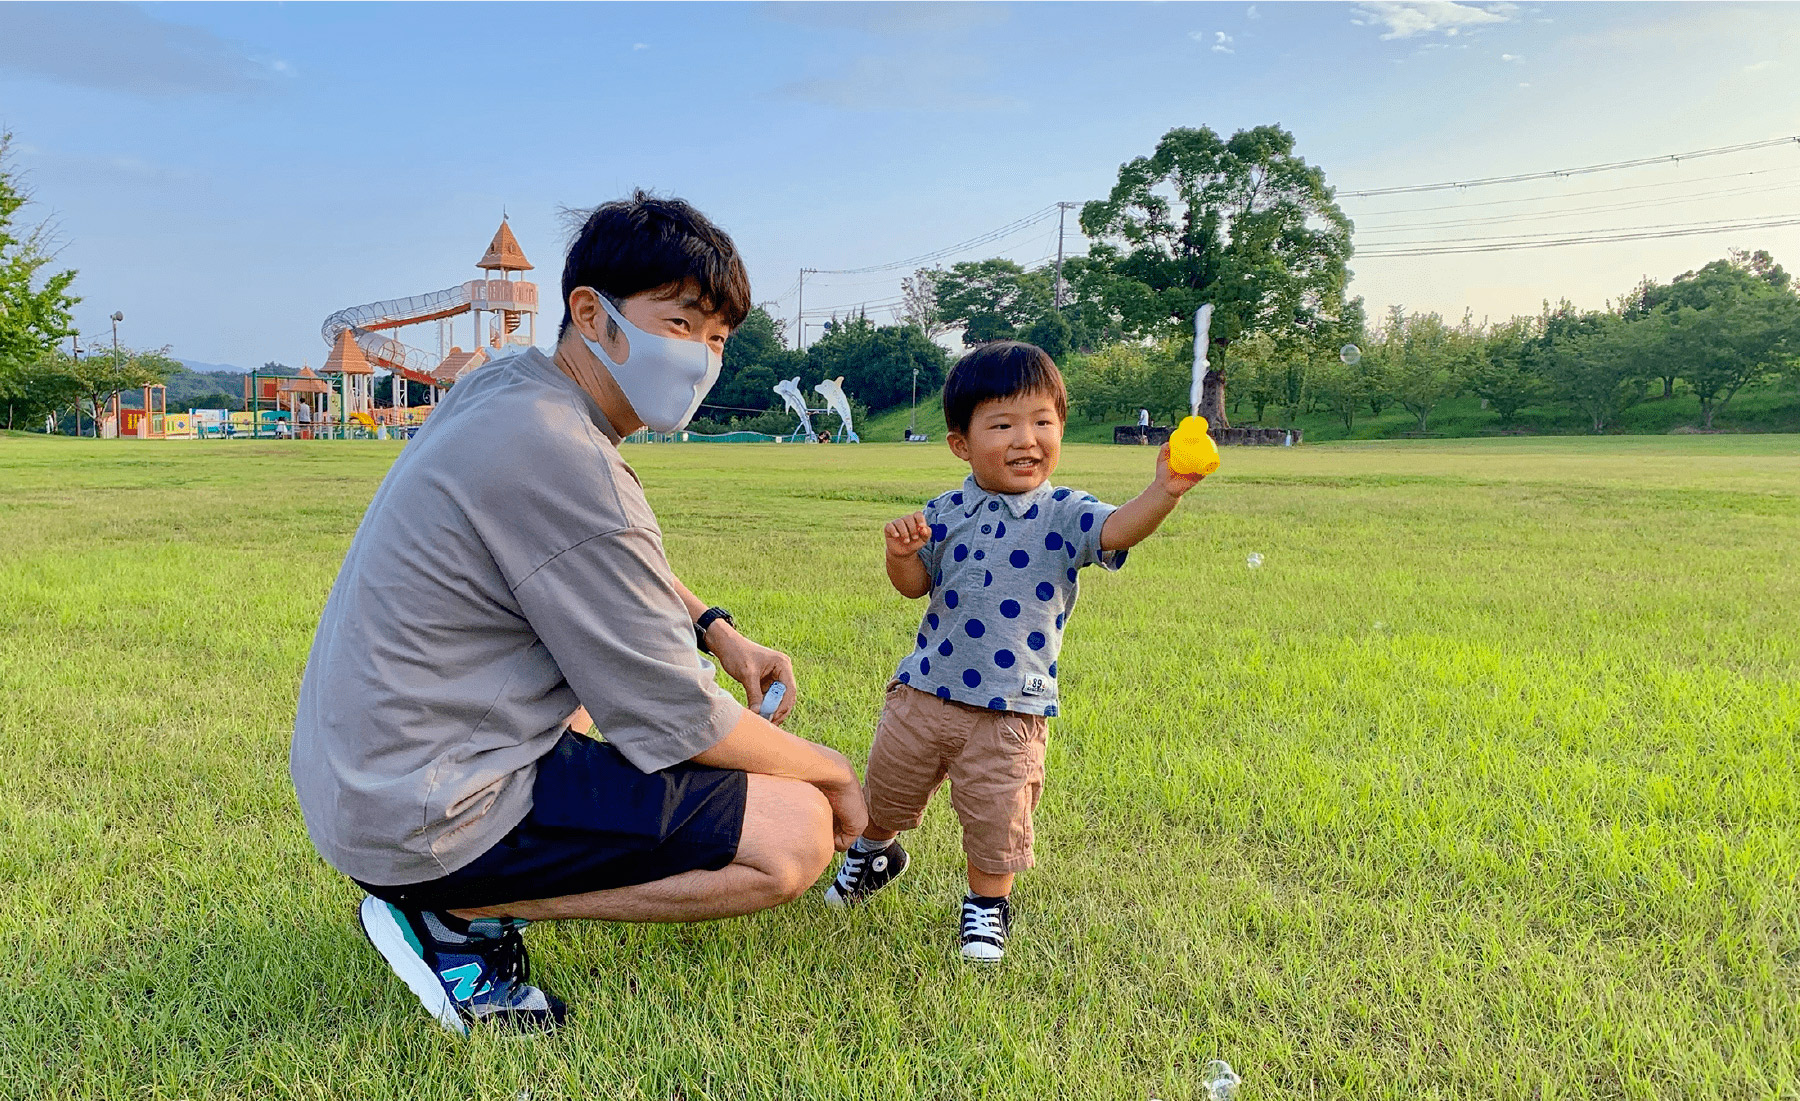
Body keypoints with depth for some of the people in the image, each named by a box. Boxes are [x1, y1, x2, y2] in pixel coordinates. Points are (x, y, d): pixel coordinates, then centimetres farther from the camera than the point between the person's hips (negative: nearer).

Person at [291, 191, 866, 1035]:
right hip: (429, 820, -10)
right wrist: (832, 771, -2)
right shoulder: (565, 464, -24)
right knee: (798, 834, -12)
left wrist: (717, 630, 8)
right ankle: (455, 915, -5)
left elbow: (616, 569, 23)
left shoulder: (504, 388, 6)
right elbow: (676, 722, -18)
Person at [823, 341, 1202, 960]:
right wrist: (901, 553, -14)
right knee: (887, 785, 20)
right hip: (925, 690, 3)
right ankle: (876, 851, 51)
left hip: (1011, 707, -3)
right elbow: (915, 586, 8)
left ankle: (988, 903, 31)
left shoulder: (1063, 515, -8)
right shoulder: (946, 513, 0)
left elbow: (1117, 530, -27)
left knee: (995, 816, 4)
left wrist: (1163, 493, -46)